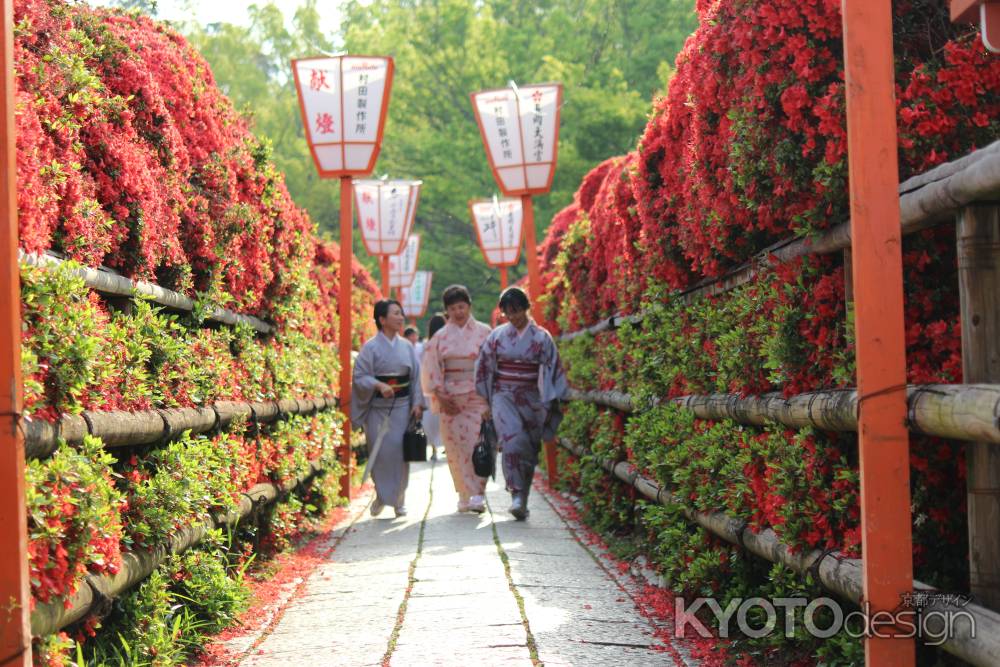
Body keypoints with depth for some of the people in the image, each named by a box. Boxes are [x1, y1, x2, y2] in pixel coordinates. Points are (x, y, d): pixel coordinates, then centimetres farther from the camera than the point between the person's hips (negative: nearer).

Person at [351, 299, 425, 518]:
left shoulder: (406, 346, 8)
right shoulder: (370, 347, -3)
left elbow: (416, 376, 11)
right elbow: (360, 376, -5)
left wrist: (417, 403, 3)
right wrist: (379, 386, -21)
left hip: (402, 406, 3)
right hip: (378, 407, -3)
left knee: (400, 451, 1)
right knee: (380, 452, -4)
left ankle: (399, 499, 12)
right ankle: (381, 495, 14)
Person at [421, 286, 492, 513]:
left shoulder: (483, 332, 4)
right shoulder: (440, 337, 8)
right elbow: (432, 369, 5)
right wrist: (441, 396, -5)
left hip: (478, 398, -2)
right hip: (450, 399, 2)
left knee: (478, 443, -11)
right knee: (456, 446, 2)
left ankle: (478, 494, -12)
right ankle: (465, 495, 10)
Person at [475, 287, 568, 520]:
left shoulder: (541, 337, 0)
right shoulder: (498, 335, 3)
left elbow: (552, 370, -1)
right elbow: (484, 368, 7)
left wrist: (550, 405, -6)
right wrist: (485, 402, 5)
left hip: (531, 399, 1)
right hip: (504, 397, -1)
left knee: (528, 449, 4)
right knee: (512, 441, -21)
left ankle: (521, 500, 17)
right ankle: (517, 495, -23)